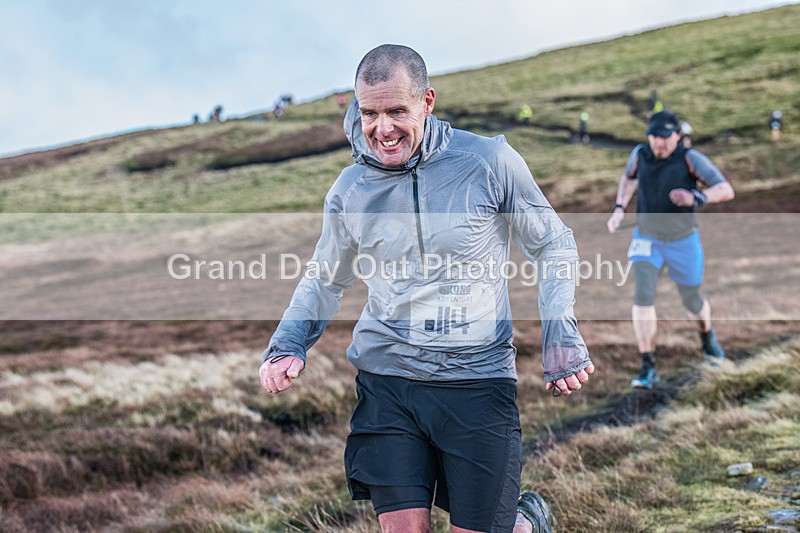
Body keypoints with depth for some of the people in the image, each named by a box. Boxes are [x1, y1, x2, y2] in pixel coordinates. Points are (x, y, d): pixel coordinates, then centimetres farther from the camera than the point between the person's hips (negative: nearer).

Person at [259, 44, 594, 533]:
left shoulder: (490, 162, -6)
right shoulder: (350, 191, 2)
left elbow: (553, 245, 4)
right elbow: (324, 282, 17)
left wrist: (562, 334, -9)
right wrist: (288, 346, -1)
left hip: (479, 379, -2)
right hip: (387, 379, 2)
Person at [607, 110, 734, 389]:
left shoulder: (691, 159, -19)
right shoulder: (640, 154, -7)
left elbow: (726, 190, -25)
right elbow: (629, 176, 17)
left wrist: (696, 197, -43)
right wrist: (619, 208, 5)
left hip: (682, 242, -2)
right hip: (646, 239, 2)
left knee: (692, 301, 14)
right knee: (643, 295, -19)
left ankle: (707, 334, 51)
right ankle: (648, 369, -17)